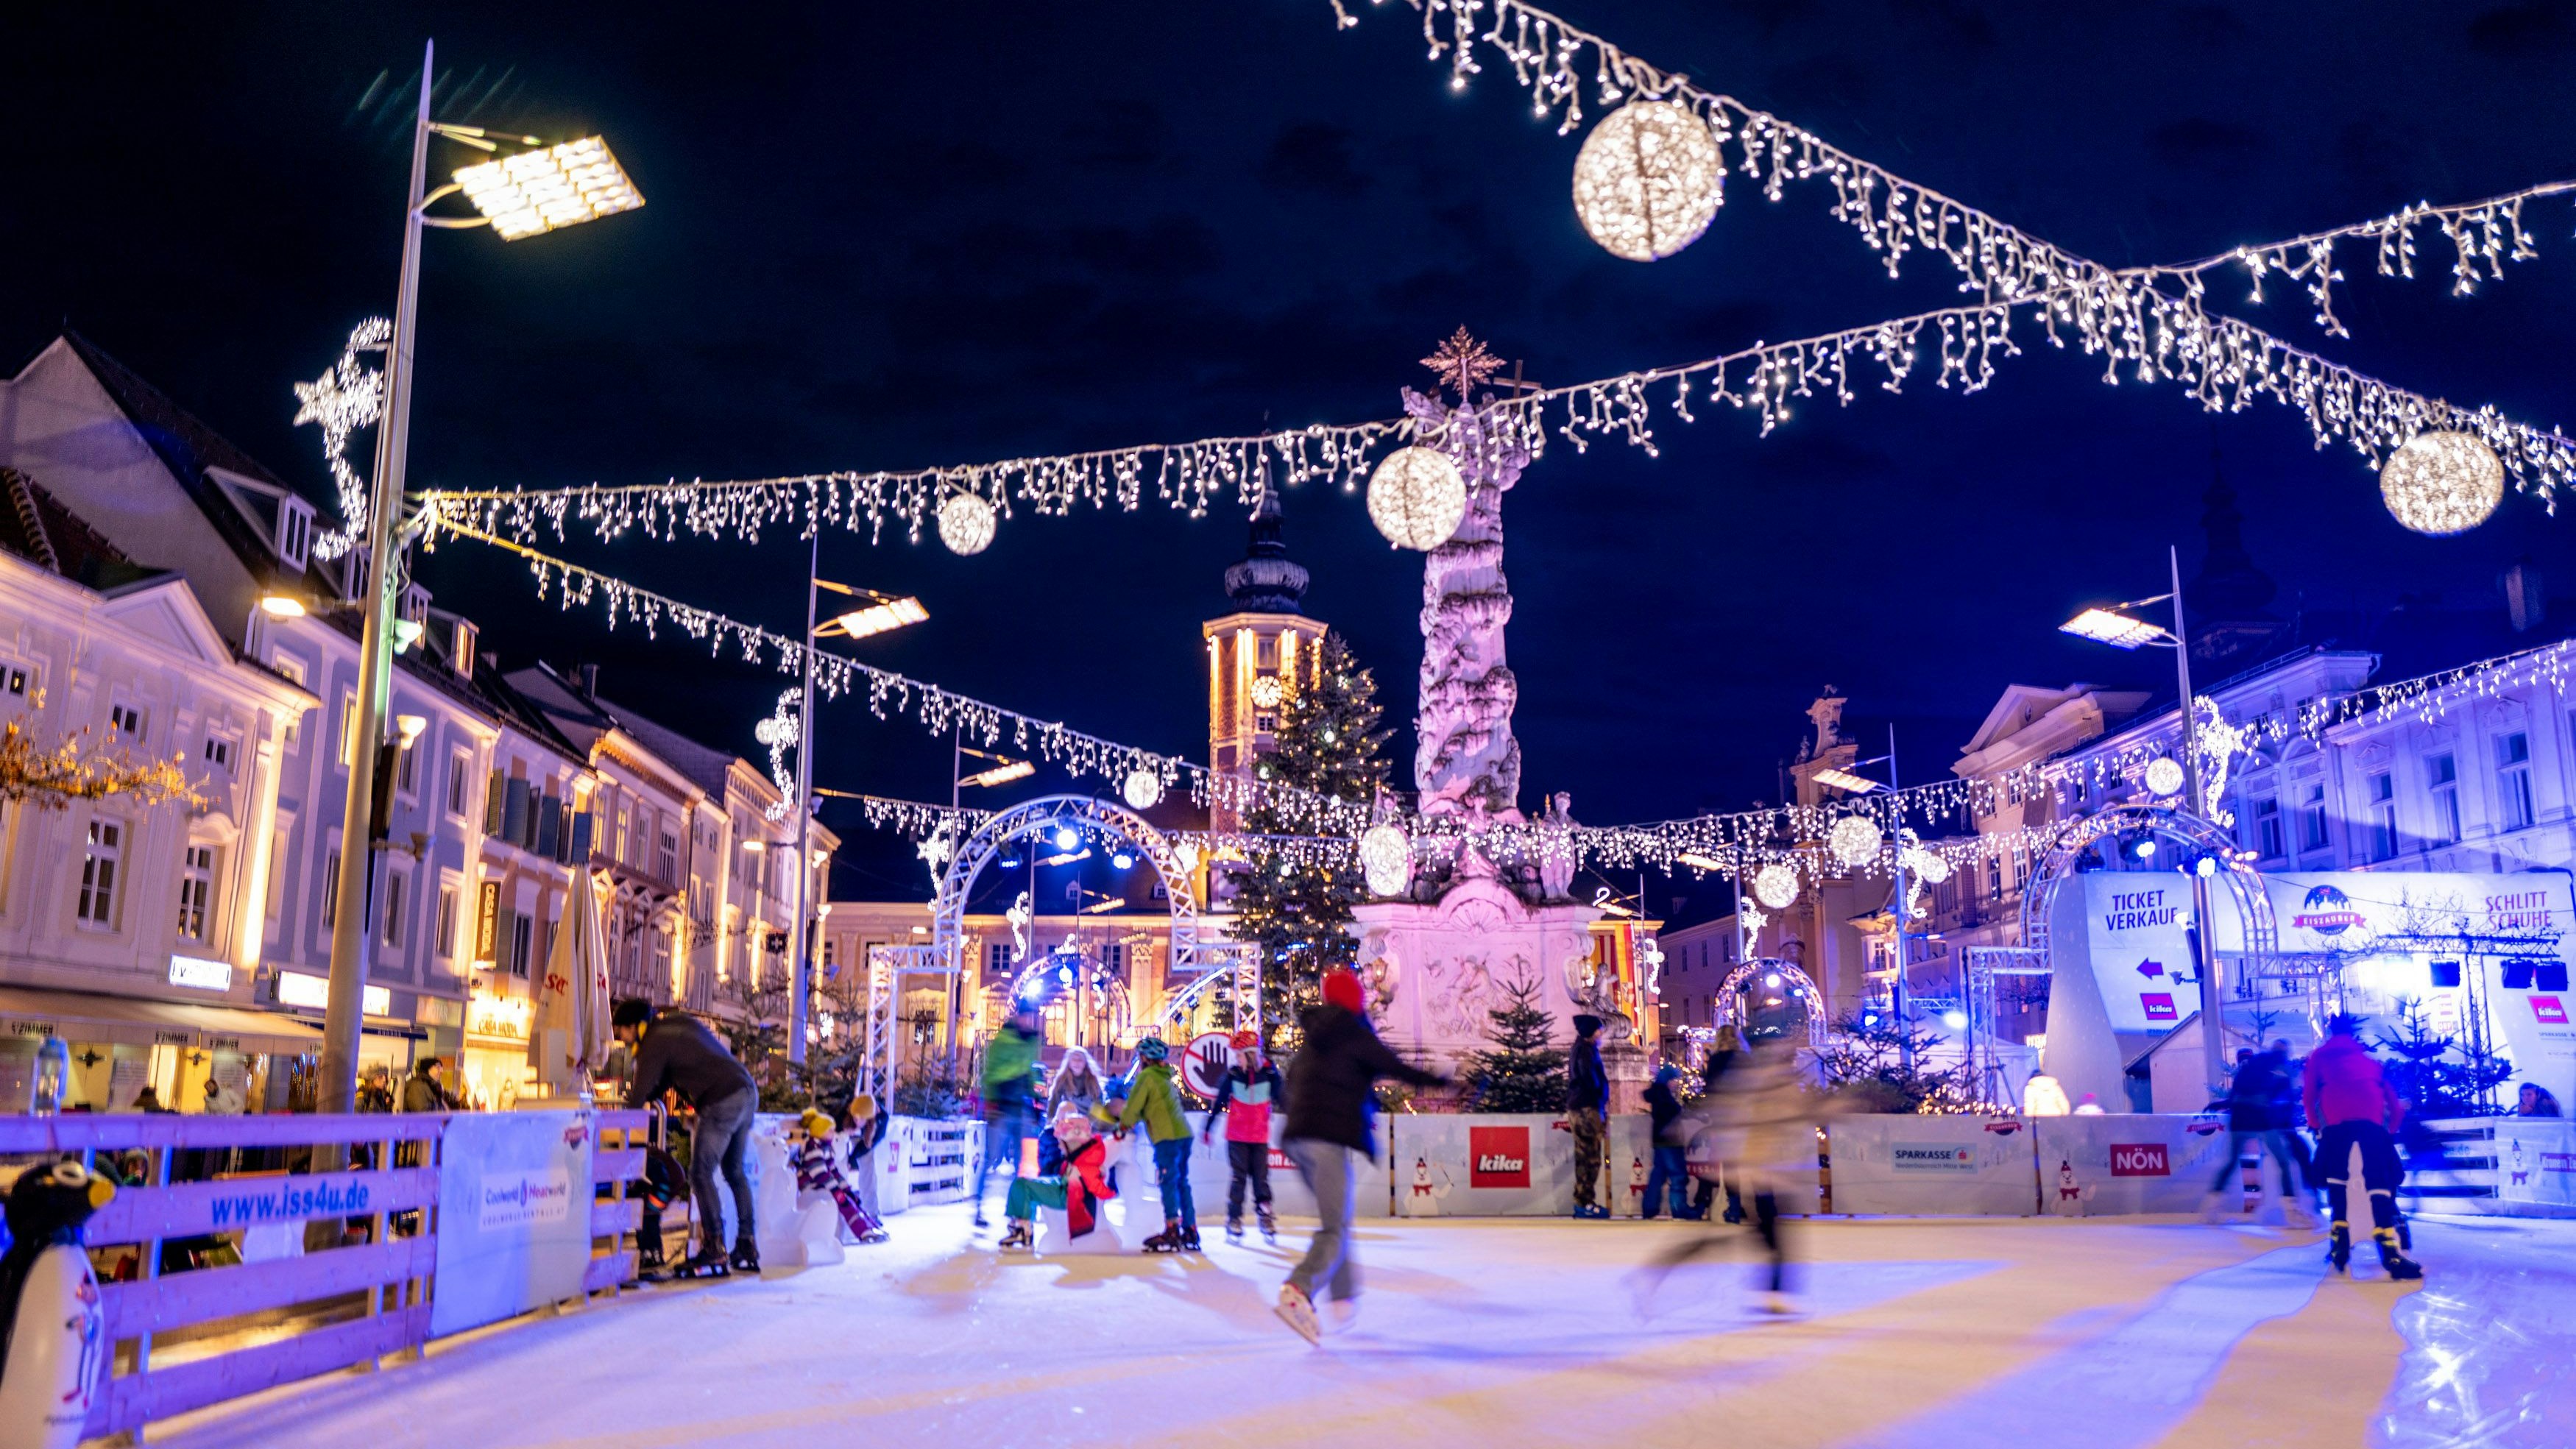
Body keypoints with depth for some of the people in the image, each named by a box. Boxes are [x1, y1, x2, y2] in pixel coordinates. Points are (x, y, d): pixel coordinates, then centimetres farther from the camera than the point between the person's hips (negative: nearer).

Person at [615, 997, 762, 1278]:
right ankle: (748, 1247, 21)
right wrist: (650, 1095, 22)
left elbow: (639, 1095, -4)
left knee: (701, 1174, -4)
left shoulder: (654, 1043, -6)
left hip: (722, 1103, -9)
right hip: (748, 1092, 9)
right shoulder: (680, 1021, 20)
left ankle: (715, 1251, -7)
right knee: (735, 1171, 18)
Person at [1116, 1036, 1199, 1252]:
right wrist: (1128, 1113, 21)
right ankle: (1190, 1232, 13)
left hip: (1167, 1137, -8)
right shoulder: (1166, 1076, 22)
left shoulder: (1146, 1076, -3)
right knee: (1181, 1183, 11)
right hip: (1183, 1134, 8)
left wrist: (1123, 1125, 14)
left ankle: (1172, 1233, -12)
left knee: (1169, 1183, -8)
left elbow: (1133, 1107, -2)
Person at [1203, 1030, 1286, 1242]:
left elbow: (1282, 1098, -1)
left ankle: (1265, 1217, 13)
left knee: (1262, 1178, 4)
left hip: (1260, 1137, 1)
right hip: (1236, 1137, -1)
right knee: (1238, 1178, 0)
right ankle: (1234, 1221, 6)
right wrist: (1208, 1128, 10)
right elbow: (1219, 1103, 3)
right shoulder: (1232, 1075, -8)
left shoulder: (1270, 1073, -8)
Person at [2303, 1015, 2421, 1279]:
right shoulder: (2370, 1058, 34)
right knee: (2380, 1179, -3)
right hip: (2372, 1118, 1)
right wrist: (2390, 1131, 39)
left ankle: (2341, 1241, 6)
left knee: (2336, 1176, 17)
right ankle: (2388, 1249, -21)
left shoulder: (2319, 1055, 28)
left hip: (2336, 1119, -1)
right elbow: (2395, 1105, 27)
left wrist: (2317, 1126, 30)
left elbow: (2309, 1098, 17)